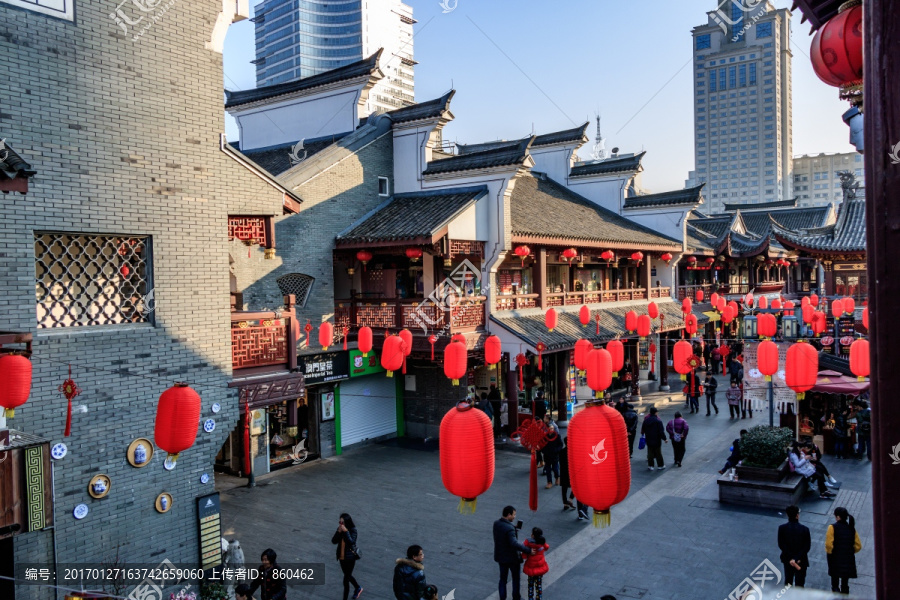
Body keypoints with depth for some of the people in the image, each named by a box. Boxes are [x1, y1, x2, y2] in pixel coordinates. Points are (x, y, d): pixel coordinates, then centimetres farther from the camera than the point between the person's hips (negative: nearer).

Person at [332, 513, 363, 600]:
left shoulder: (353, 531, -21)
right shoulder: (340, 529, -7)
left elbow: (351, 542, -35)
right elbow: (334, 541, -14)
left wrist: (345, 531, -37)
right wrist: (339, 532, -26)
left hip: (350, 558, -6)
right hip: (341, 557, 6)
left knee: (346, 581, -1)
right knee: (347, 575, 26)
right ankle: (358, 588, 52)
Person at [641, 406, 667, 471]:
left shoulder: (646, 420, -1)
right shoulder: (658, 421, -16)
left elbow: (643, 430, 10)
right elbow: (661, 431, -15)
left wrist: (643, 435, 26)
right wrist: (664, 439, -6)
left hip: (649, 441, 4)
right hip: (657, 441, -4)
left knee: (650, 453, 10)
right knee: (658, 453, 8)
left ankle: (650, 466, 12)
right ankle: (661, 465, 19)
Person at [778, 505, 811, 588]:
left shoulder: (782, 528, -13)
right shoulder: (805, 529, -16)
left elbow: (781, 545, -14)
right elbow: (807, 546, -15)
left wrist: (791, 558, -12)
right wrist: (797, 558, -13)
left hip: (787, 560, 2)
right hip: (801, 560, -2)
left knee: (788, 580, 21)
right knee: (799, 583, 10)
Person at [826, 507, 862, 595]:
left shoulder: (832, 527, -12)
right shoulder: (852, 528, 1)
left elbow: (829, 544, -17)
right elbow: (858, 546, 4)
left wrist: (829, 552, 2)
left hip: (835, 559, -4)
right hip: (848, 560, 4)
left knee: (835, 582, 8)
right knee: (845, 583, 15)